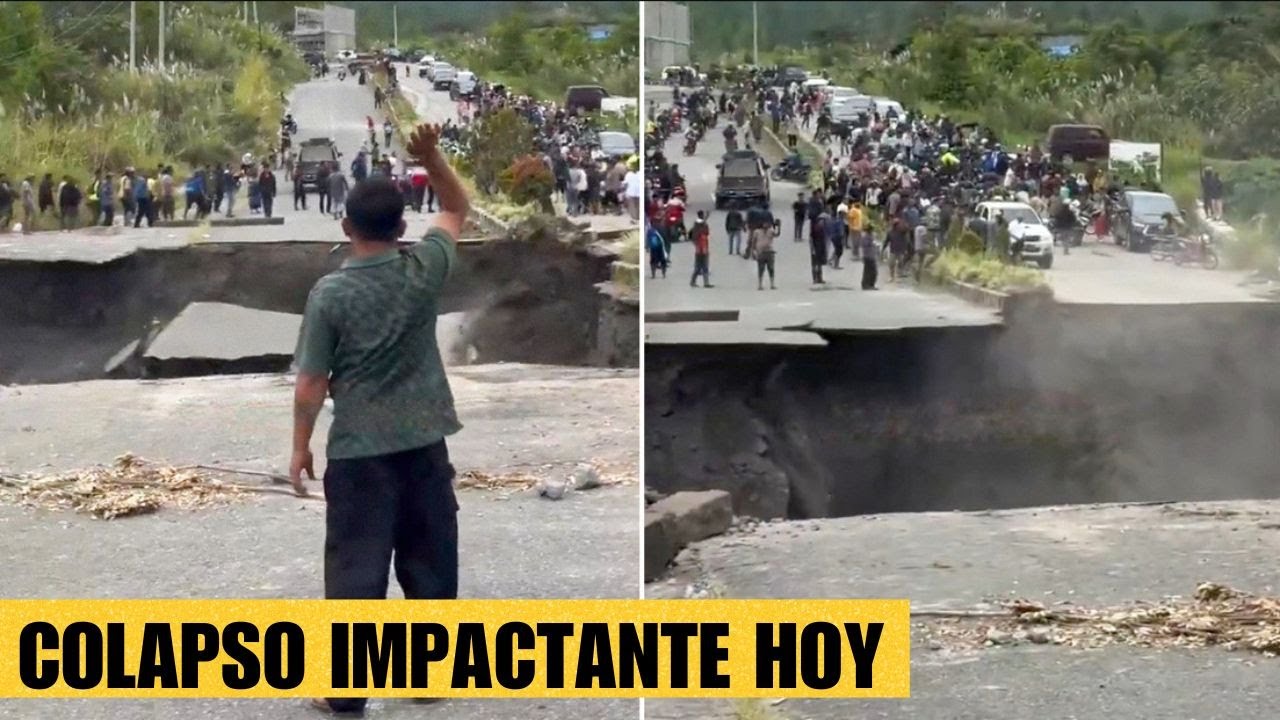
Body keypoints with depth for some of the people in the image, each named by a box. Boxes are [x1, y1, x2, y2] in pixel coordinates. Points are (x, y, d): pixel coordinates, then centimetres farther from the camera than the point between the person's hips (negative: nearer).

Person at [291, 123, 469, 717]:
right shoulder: (425, 270, -5)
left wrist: (300, 448, 4)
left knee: (356, 567, 2)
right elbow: (458, 210, 14)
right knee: (431, 559, 14)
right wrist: (431, 156, 2)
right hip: (424, 443, 3)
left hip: (358, 451, -3)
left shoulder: (330, 292, -12)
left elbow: (310, 384, -8)